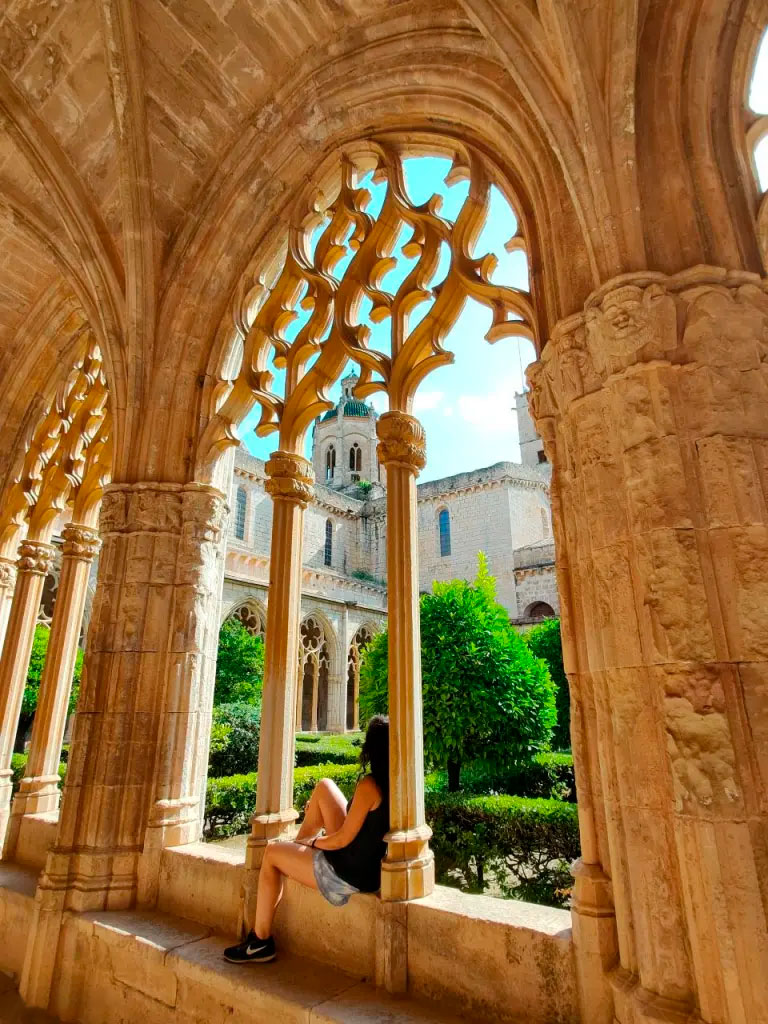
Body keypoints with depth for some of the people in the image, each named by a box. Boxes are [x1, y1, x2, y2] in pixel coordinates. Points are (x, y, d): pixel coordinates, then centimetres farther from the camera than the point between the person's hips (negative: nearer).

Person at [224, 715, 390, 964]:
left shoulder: (369, 785, -28)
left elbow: (343, 839, -19)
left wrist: (312, 842, 1)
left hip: (349, 875, -8)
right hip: (370, 865, 8)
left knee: (272, 853, 11)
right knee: (324, 786, 13)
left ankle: (260, 941, 21)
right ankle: (298, 847, 31)